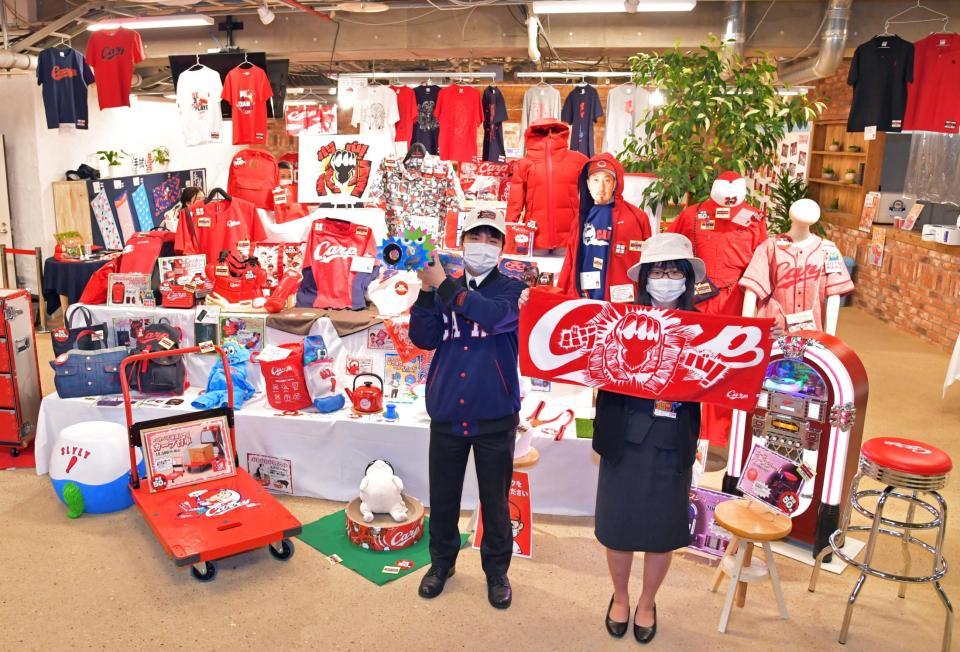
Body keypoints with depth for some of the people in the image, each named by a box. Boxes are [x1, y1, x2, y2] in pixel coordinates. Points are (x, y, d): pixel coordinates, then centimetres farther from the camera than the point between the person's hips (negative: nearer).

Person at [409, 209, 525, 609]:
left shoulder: (513, 289, -1)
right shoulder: (443, 289, 6)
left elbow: (495, 316, -23)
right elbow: (423, 338, -4)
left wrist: (443, 286, -20)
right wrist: (427, 291, -15)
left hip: (495, 414, -2)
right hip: (447, 411, 2)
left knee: (495, 498, 10)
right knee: (442, 494, 14)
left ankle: (496, 569, 30)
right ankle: (441, 561, 36)